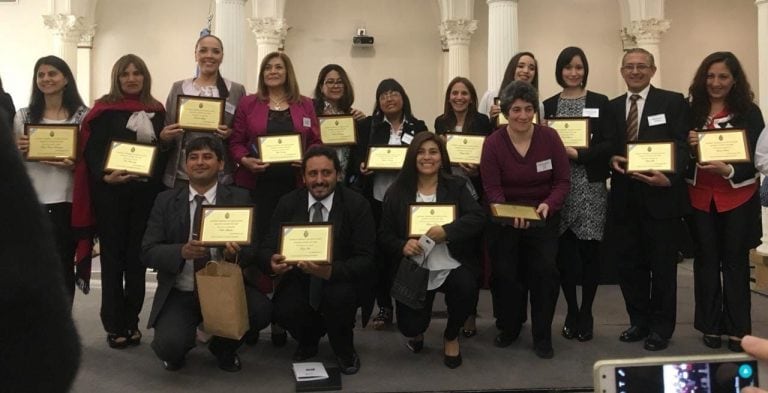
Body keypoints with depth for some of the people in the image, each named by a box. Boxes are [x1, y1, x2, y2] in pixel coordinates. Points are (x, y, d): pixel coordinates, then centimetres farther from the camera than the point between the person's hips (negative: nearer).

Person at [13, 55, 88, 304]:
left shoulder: (83, 115, 2)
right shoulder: (24, 116, 9)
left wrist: (75, 165, -16)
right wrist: (17, 150, -7)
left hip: (66, 202, -2)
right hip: (31, 202, 2)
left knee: (64, 268, 5)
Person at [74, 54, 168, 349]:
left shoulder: (157, 111, 11)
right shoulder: (104, 109, 0)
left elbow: (163, 150, 10)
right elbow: (92, 150, -8)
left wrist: (160, 186, -2)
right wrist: (104, 176, -26)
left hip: (146, 191, 3)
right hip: (111, 191, -3)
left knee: (138, 256, 8)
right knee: (113, 255, 4)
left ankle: (132, 321, 19)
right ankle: (114, 324, 13)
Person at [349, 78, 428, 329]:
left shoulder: (418, 127, 9)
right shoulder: (368, 125, 8)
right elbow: (356, 157, 4)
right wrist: (361, 167, -17)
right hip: (376, 198, 0)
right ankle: (384, 307, 15)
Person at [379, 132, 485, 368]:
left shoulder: (456, 186, 5)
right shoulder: (397, 191, 4)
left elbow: (477, 217, -8)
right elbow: (384, 234, 4)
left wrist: (447, 231, -24)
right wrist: (402, 245, -18)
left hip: (451, 264, 0)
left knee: (467, 289, -31)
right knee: (409, 327, -12)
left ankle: (451, 336, 5)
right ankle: (417, 332, 34)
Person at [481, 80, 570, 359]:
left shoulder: (550, 137, -8)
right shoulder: (493, 143, -10)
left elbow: (563, 181, -7)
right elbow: (492, 189, -13)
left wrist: (548, 205, -26)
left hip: (544, 218, 0)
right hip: (504, 219, 0)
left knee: (545, 271, -9)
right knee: (504, 273, 4)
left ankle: (542, 336, 11)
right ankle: (509, 327, 30)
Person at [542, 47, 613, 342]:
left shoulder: (600, 102, 5)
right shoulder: (549, 105, 11)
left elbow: (609, 144, -3)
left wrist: (577, 154, -15)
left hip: (591, 186, -1)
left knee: (589, 250, 1)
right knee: (564, 251, 2)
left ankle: (586, 314, 17)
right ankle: (572, 312, 17)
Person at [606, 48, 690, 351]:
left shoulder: (673, 102, 0)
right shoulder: (612, 107, 13)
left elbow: (681, 146, -8)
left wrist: (669, 177, -25)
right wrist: (612, 160, -10)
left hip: (660, 195, -4)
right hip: (624, 197, 4)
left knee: (662, 265, 7)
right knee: (628, 262, 10)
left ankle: (661, 328, 22)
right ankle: (639, 321, 28)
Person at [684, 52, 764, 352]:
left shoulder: (748, 112, -4)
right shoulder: (692, 111, 2)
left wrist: (728, 170, -25)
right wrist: (689, 146, -14)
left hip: (737, 198, -2)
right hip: (700, 198, 2)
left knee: (735, 261, 6)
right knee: (706, 261, 8)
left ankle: (738, 330, 17)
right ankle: (710, 326, 19)